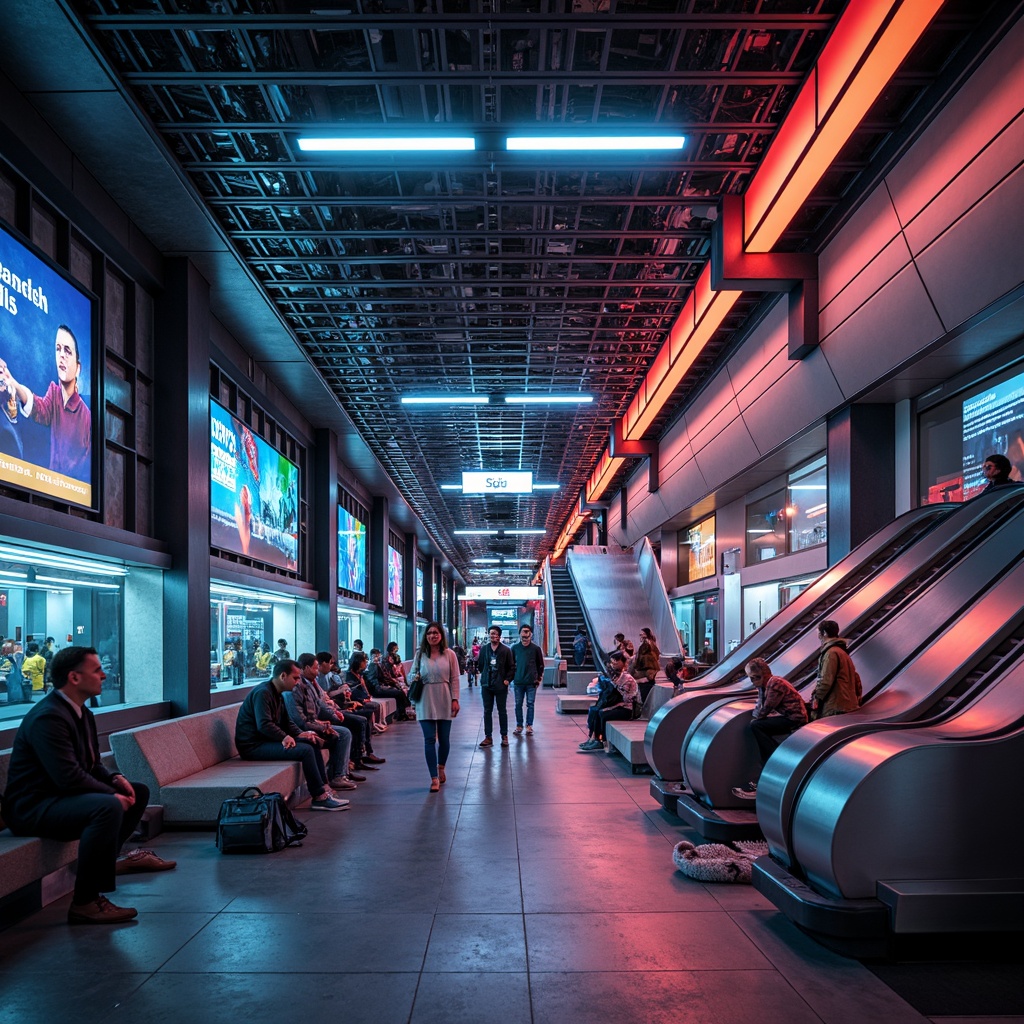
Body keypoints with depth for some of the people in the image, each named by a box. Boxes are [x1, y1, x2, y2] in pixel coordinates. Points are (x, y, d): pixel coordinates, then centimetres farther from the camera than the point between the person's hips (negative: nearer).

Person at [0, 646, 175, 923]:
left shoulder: (81, 713, 9)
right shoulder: (48, 717, -23)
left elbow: (92, 765, 16)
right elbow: (68, 777, -29)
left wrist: (115, 778, -4)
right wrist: (113, 795, -20)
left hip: (62, 796, 11)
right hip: (32, 807, -11)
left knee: (139, 792, 14)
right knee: (109, 807, -35)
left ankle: (110, 858, 25)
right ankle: (84, 903, -27)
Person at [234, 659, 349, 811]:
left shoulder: (278, 694, 14)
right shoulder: (263, 693, -18)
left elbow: (287, 722, 18)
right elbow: (264, 724, -28)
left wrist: (299, 734, 1)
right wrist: (285, 737, -23)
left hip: (267, 740, 11)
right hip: (253, 746, -11)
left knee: (312, 743, 7)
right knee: (305, 750, -22)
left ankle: (324, 789, 2)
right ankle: (319, 797, -16)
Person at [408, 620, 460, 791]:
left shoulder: (449, 654, 1)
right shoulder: (420, 654, 4)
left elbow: (454, 679, 1)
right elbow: (411, 673, 13)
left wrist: (455, 699, -5)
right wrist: (414, 677, -11)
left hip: (444, 701, 0)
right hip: (425, 702, 0)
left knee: (444, 738, 8)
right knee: (429, 739, -3)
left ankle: (441, 767, 36)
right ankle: (434, 778, 2)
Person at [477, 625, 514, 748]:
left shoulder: (505, 650, -4)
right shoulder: (484, 650, 5)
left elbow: (512, 667, -1)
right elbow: (481, 665, 14)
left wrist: (507, 679, -9)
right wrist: (484, 676, 7)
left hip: (501, 686, -3)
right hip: (486, 685, 3)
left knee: (502, 711, 7)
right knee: (487, 711, 5)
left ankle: (504, 736, 16)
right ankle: (488, 737, 10)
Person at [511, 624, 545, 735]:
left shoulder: (536, 648, 1)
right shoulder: (515, 648, 4)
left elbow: (541, 664, 6)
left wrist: (539, 678, 2)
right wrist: (511, 677, 5)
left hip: (531, 682, -1)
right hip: (518, 682, 1)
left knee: (530, 704, 3)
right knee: (518, 704, 6)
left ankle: (529, 726, 10)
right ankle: (519, 725, 15)